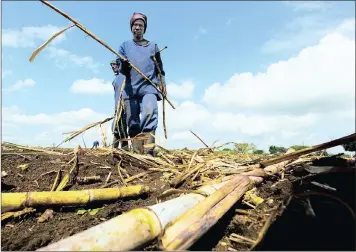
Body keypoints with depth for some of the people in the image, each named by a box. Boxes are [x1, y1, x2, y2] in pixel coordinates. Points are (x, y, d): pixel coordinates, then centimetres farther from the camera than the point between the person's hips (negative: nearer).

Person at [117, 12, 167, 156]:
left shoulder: (153, 46, 19)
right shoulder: (125, 45, 19)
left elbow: (159, 67, 19)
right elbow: (121, 70, 10)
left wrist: (162, 81, 3)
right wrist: (124, 64, -13)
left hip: (149, 87, -1)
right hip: (131, 88, 2)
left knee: (149, 113, -25)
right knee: (132, 122, -4)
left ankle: (148, 151, -30)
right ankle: (138, 153, -1)